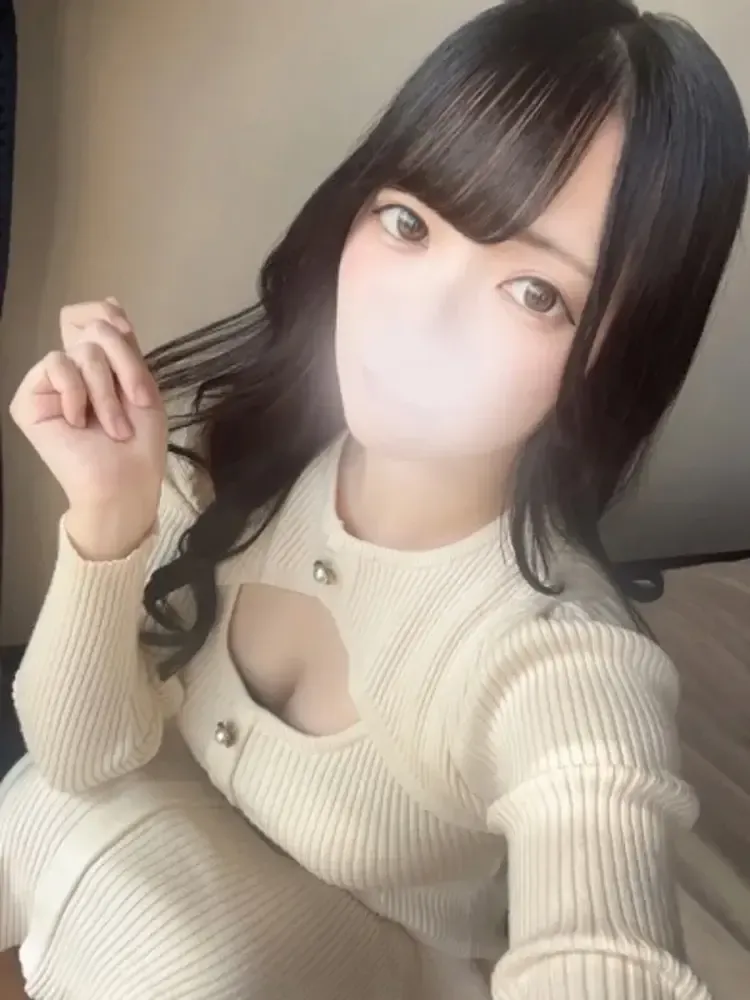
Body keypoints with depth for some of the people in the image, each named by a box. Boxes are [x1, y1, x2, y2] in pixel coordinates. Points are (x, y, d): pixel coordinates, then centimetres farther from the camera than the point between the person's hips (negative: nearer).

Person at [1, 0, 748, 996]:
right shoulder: (233, 440, -20)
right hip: (189, 906, 3)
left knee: (93, 853, -25)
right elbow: (80, 757, -15)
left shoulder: (572, 677, -33)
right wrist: (110, 521, -31)